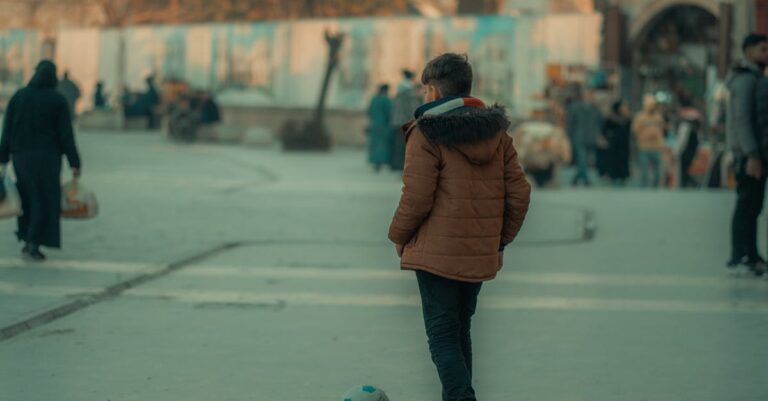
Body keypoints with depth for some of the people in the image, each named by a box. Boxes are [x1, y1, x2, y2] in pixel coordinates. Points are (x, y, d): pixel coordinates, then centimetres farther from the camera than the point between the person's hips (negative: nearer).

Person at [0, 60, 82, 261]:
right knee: (45, 200, 2)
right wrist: (75, 163, -5)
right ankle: (34, 244, -9)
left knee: (27, 198, 17)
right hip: (47, 156, -3)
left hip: (22, 155, 3)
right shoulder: (59, 101, -4)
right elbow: (66, 134, -8)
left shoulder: (18, 97, 2)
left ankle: (27, 240, 15)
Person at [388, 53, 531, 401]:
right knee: (460, 332, 20)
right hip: (481, 255, 6)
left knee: (442, 337, -2)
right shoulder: (497, 132, 6)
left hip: (438, 254, -6)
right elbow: (519, 193, 4)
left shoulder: (426, 133, -12)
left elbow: (416, 198, -15)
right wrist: (500, 239, 15)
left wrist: (399, 237, 1)